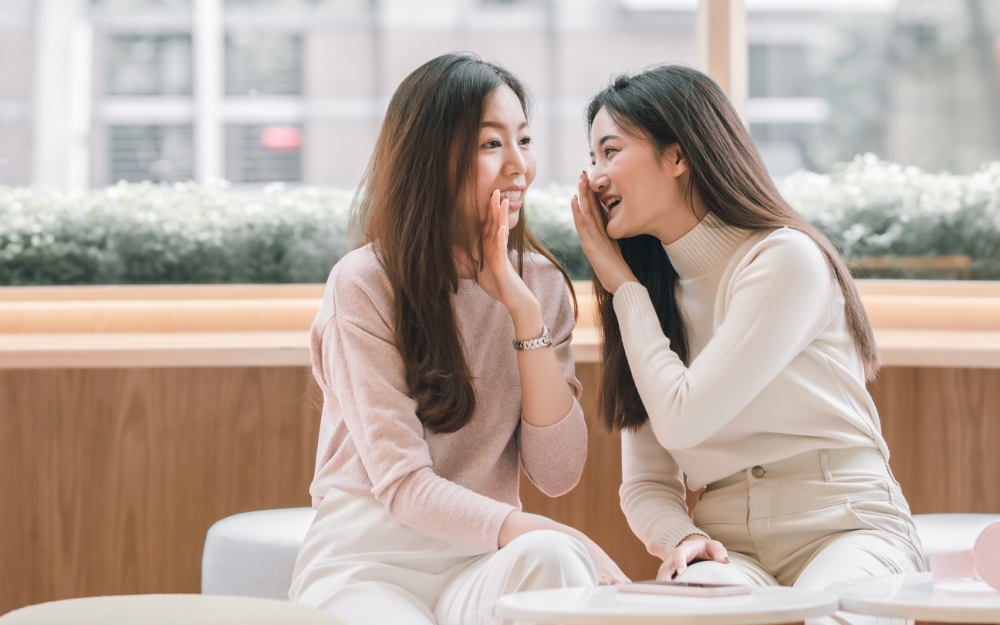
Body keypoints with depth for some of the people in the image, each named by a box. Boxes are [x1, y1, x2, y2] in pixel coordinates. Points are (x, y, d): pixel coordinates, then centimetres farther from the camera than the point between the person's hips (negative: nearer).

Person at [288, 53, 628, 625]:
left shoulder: (541, 282, 7)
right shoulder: (365, 285, -7)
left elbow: (558, 474, -1)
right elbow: (403, 485, -14)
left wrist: (525, 311, -11)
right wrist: (557, 536, -28)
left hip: (485, 566, 4)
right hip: (367, 560, -3)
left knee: (548, 558, -33)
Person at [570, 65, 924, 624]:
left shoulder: (786, 259, -8)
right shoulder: (655, 290, 14)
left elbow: (683, 420, -13)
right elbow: (645, 484, 12)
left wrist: (622, 283, -2)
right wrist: (679, 538, -12)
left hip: (843, 530, -3)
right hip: (727, 546, 3)